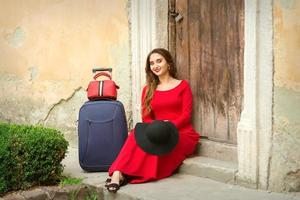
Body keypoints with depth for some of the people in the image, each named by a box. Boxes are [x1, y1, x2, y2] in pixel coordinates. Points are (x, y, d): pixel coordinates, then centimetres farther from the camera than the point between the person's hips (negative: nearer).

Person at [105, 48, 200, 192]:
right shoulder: (148, 90, 16)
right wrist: (155, 127, -16)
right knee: (138, 133, -30)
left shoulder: (183, 86, 6)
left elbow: (186, 115, -3)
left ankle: (121, 174, -34)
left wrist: (170, 125, -21)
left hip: (182, 135, -3)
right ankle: (119, 172, -43)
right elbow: (146, 117, 7)